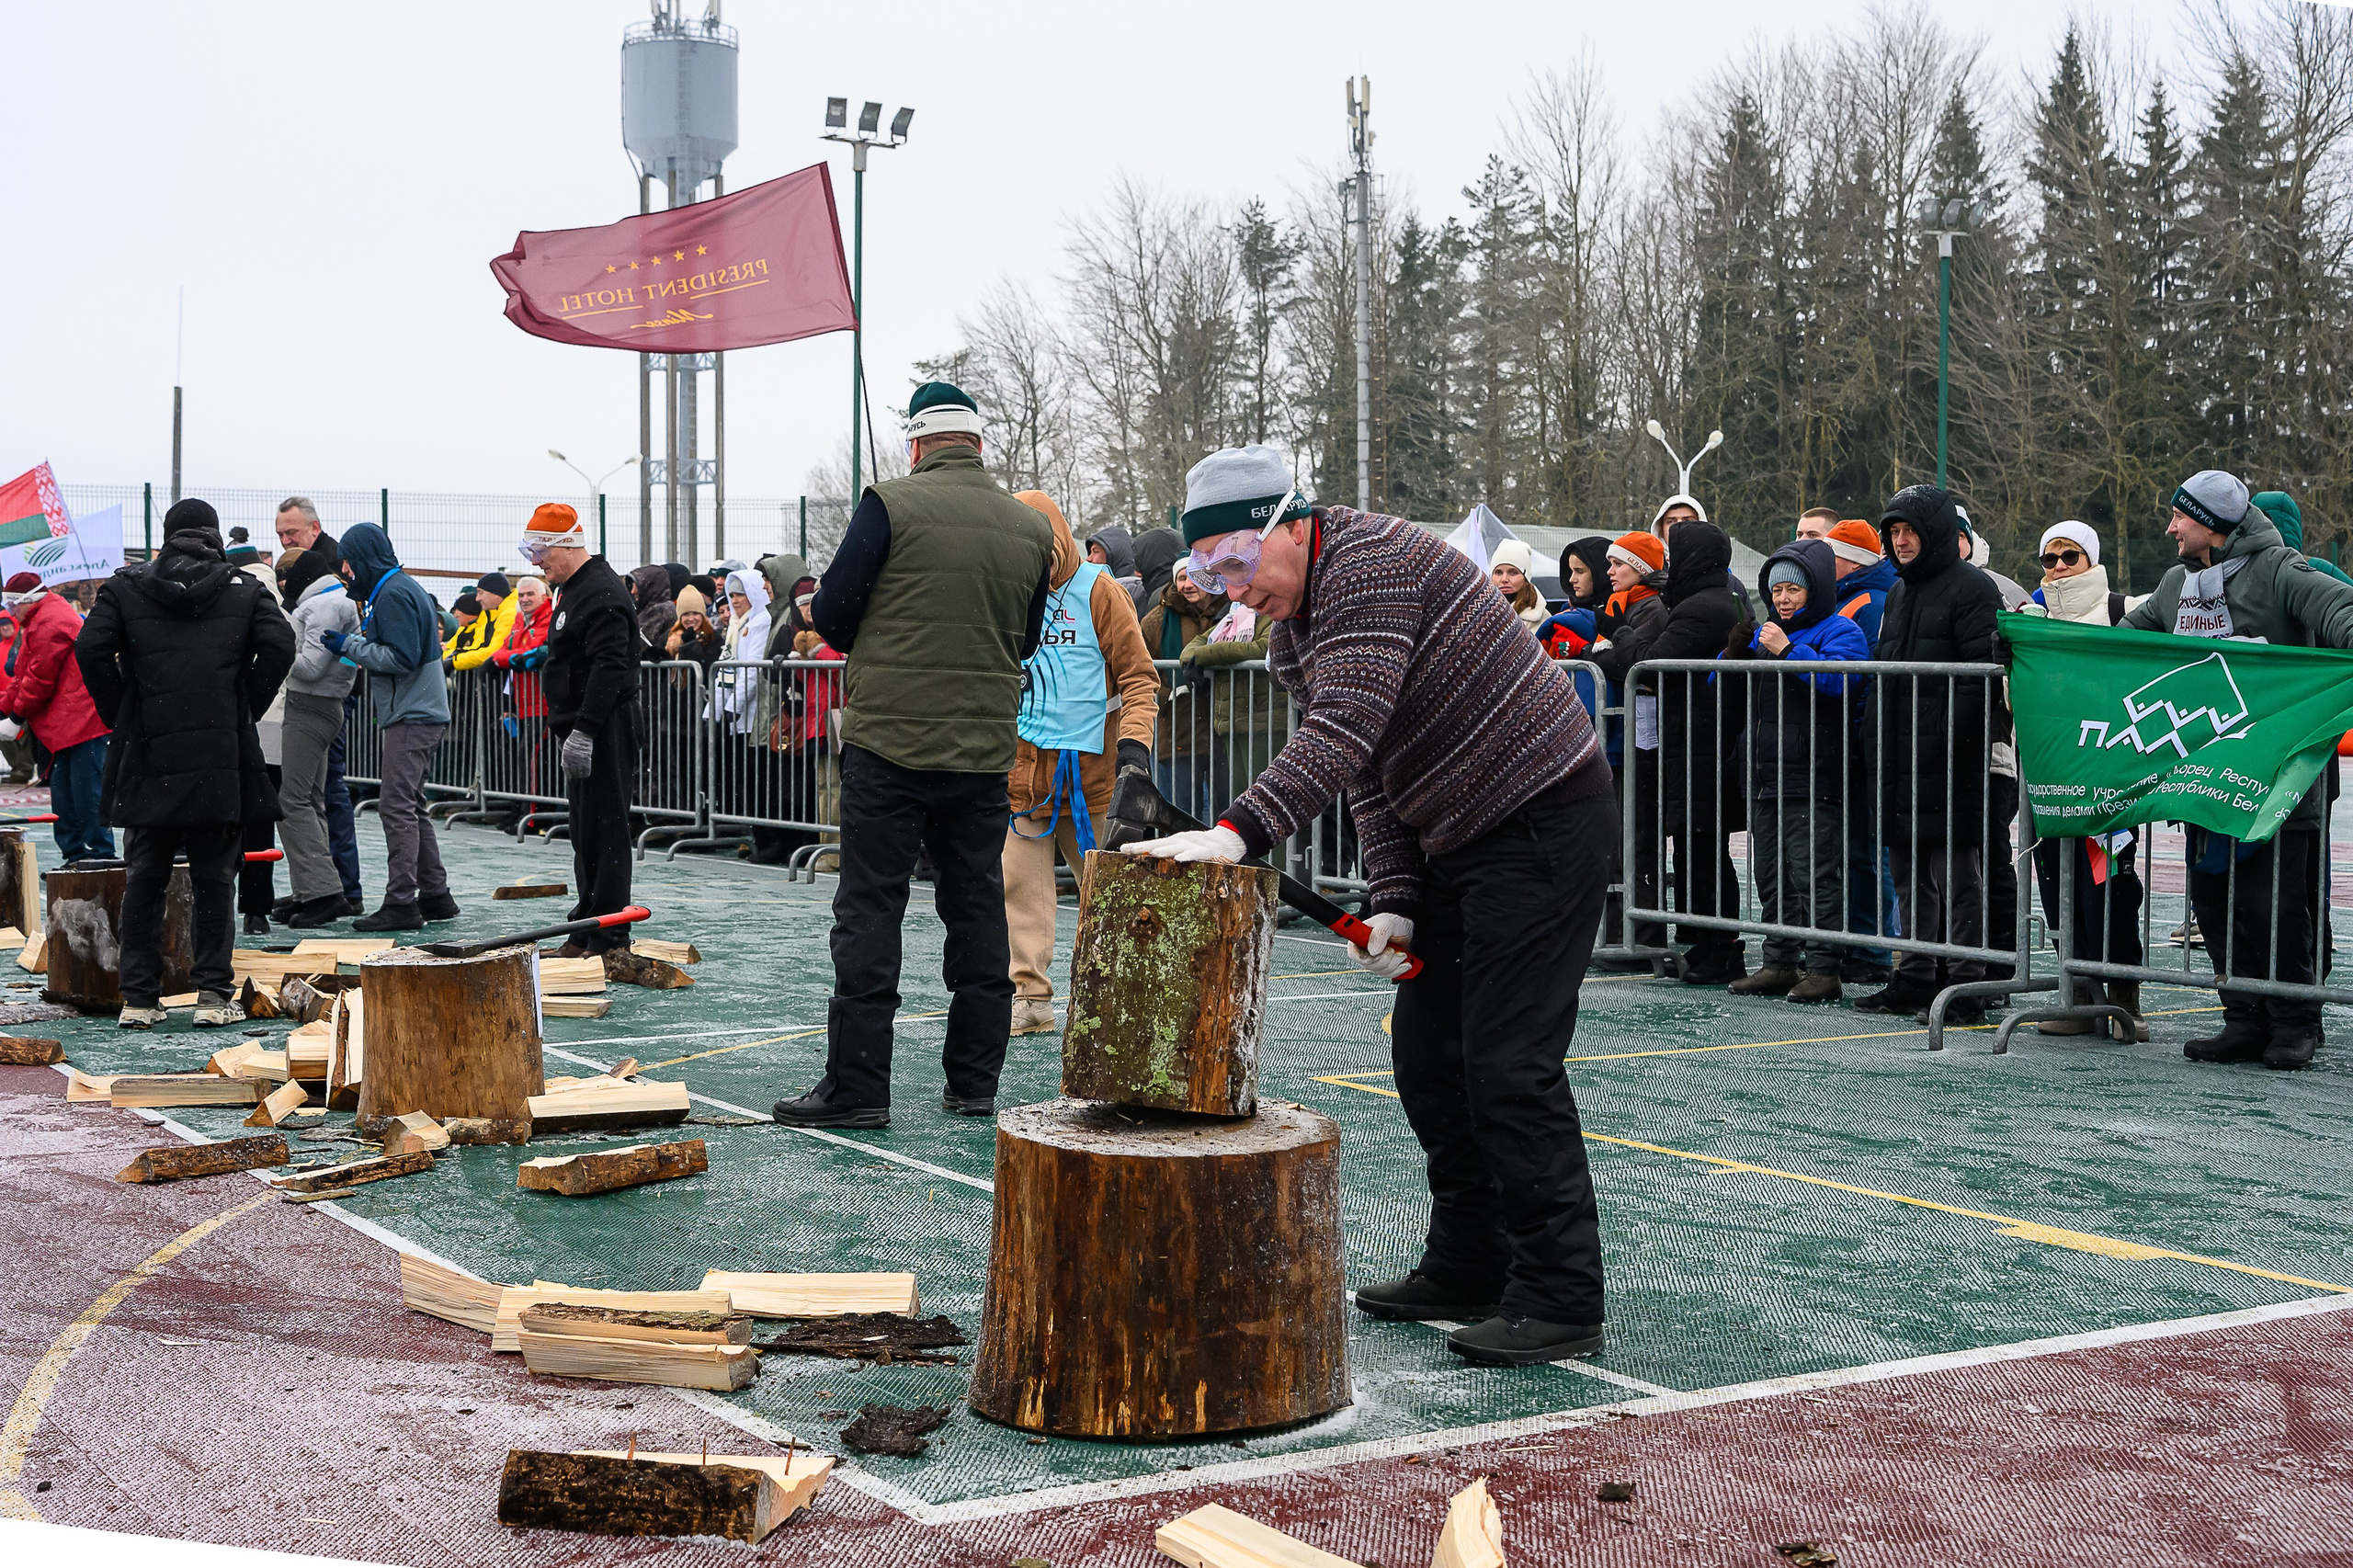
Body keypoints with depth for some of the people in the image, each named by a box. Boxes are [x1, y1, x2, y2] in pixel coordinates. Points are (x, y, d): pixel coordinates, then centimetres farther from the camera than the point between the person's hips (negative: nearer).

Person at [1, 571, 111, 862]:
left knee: (85, 788, -11)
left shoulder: (49, 623, -13)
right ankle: (75, 853, 16)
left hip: (80, 719, -11)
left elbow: (40, 677, -14)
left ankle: (101, 853, -10)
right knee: (63, 791, 12)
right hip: (67, 724, 11)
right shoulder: (39, 621, 22)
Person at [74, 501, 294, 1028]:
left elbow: (90, 649, -6)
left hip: (148, 756, 1)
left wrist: (121, 713, 4)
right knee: (215, 881, 7)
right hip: (221, 763, -1)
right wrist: (246, 708, 0)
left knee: (143, 881, 10)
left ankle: (138, 999, 9)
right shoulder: (245, 590, 5)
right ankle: (214, 996, 4)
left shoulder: (125, 587, 7)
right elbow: (279, 645, -9)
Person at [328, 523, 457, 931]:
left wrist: (349, 646, -12)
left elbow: (403, 657, -19)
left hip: (413, 715, -11)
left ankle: (401, 902, -12)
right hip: (420, 713, 11)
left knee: (397, 806, -11)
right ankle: (435, 895, 17)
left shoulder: (394, 594, -13)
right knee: (411, 806, 13)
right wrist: (355, 643, 13)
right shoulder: (401, 587, 19)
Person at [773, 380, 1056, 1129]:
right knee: (977, 908, 11)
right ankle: (974, 1081, 15)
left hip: (890, 739, -4)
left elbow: (831, 615, -6)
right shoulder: (1031, 528, 5)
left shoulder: (891, 505, -9)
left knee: (869, 910, 0)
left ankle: (856, 1085, 0)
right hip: (985, 749, 4)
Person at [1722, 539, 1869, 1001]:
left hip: (1812, 780, -8)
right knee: (1772, 876, 11)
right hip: (1765, 779, 8)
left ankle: (1823, 968, -5)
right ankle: (1779, 963, 17)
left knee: (1814, 875, -8)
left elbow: (1836, 679, -22)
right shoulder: (1766, 632, 21)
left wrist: (1786, 651, -21)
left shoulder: (1840, 631, -2)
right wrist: (1735, 653, 2)